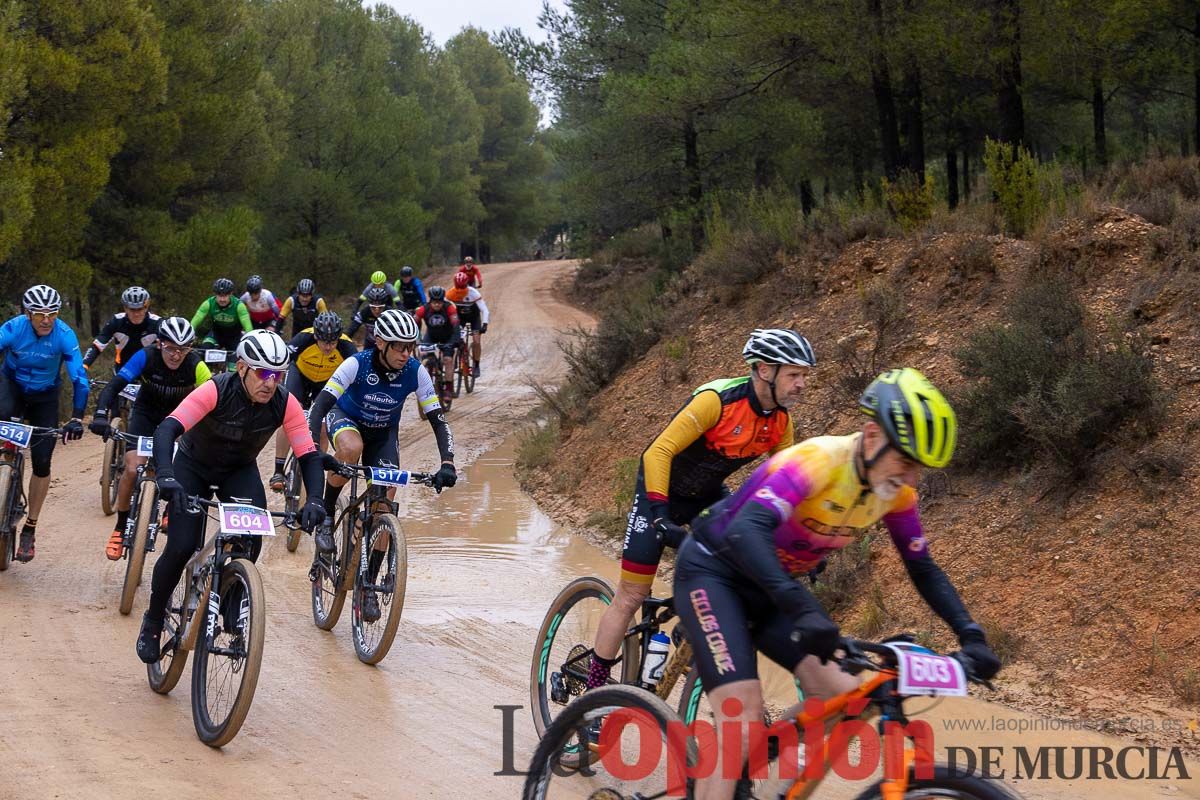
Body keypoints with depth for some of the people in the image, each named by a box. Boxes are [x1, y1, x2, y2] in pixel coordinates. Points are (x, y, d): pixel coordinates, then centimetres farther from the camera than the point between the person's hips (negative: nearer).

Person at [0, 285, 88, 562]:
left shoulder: (64, 335, -25)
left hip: (45, 397, 1)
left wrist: (77, 419, -36)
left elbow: (79, 378, -27)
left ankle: (30, 528, 10)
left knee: (42, 463, -5)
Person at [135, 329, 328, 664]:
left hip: (240, 472, 3)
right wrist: (166, 476, -58)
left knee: (250, 545, -22)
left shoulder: (285, 404, -23)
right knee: (181, 548, -17)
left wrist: (314, 500, -42)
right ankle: (152, 622, 7)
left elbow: (309, 456, -24)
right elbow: (166, 430, -41)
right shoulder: (216, 391, -32)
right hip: (193, 467, -2)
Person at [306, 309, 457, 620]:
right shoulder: (357, 364, -31)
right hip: (345, 419, -2)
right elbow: (321, 404, -35)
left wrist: (447, 464, -36)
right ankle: (326, 516, -16)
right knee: (351, 449, -40)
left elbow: (437, 419, -22)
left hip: (383, 433, 2)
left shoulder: (415, 372, -24)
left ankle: (369, 586, -1)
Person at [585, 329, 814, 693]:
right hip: (663, 491, -6)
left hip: (708, 496, 6)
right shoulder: (718, 401, -31)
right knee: (631, 595, -5)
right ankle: (593, 689, 4)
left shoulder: (782, 421, -10)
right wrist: (660, 515, -40)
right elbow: (658, 452, -32)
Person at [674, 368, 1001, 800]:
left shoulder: (896, 490, -8)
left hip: (764, 589, 8)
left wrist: (970, 635, -13)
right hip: (713, 571, -8)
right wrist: (805, 610, -57)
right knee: (742, 716, -23)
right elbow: (746, 531, -45)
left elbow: (924, 569, 3)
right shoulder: (819, 460, -31)